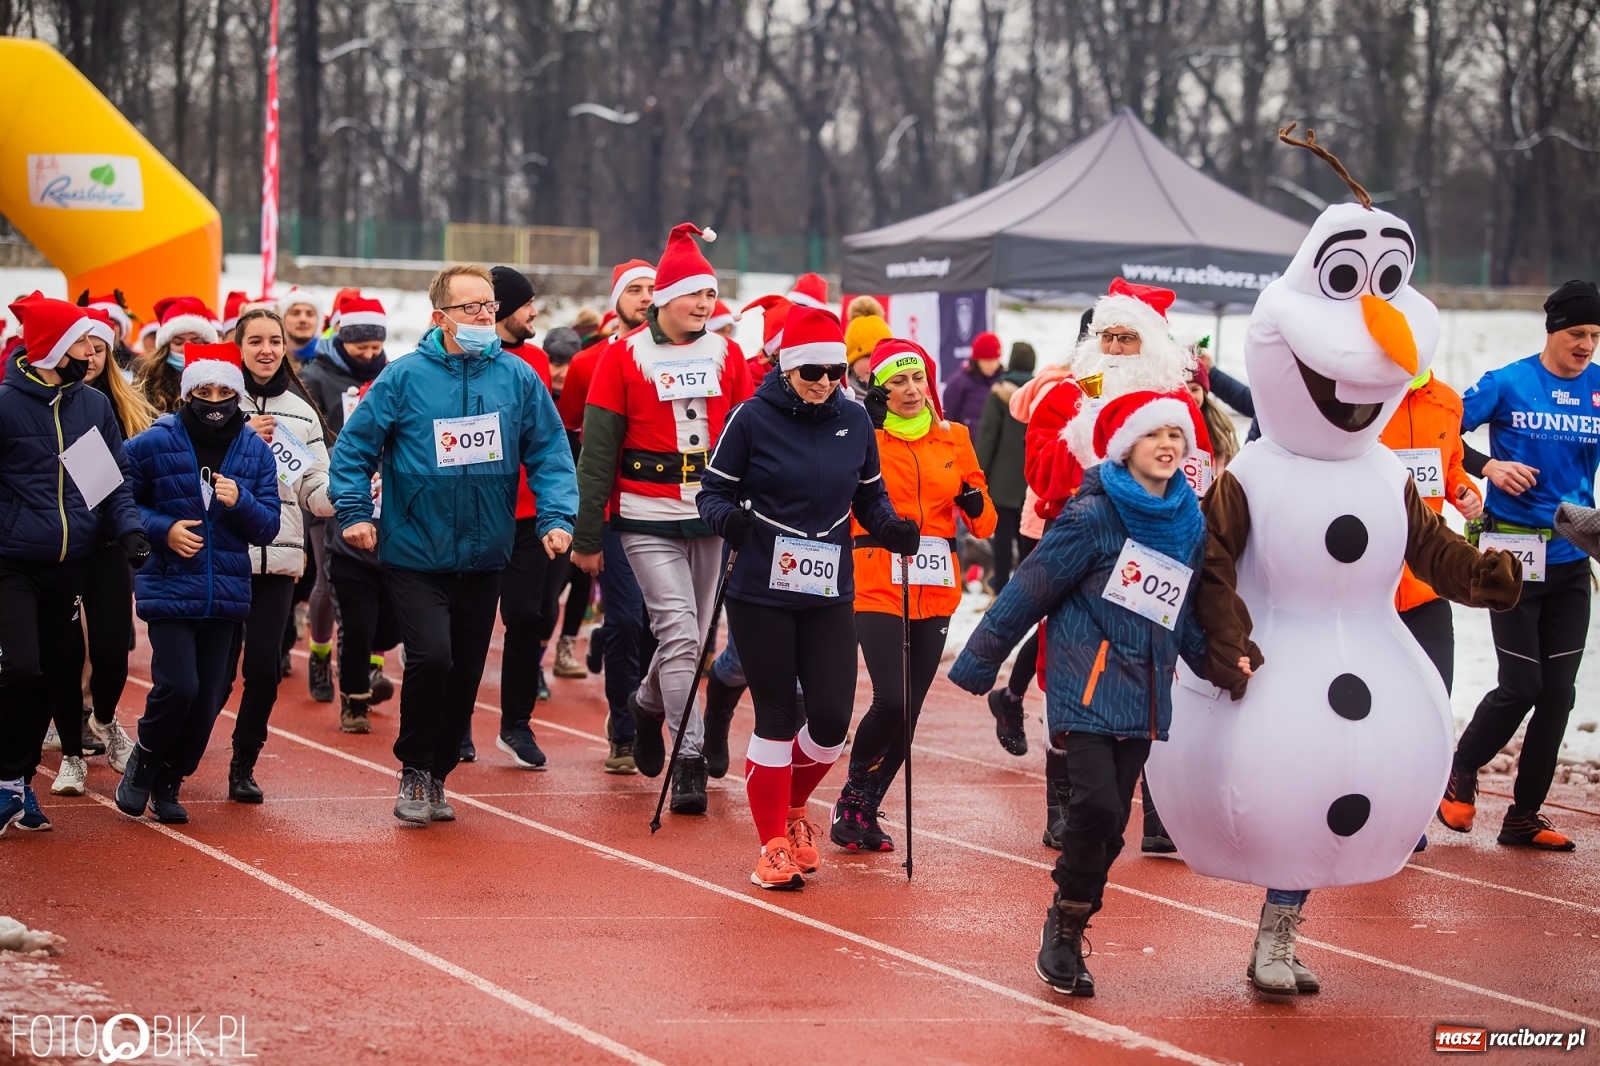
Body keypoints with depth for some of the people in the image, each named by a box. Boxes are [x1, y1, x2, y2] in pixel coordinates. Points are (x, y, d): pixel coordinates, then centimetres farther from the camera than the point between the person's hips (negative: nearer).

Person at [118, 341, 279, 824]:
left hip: (228, 595, 3)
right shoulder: (153, 445, -3)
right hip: (169, 590, -3)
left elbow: (267, 528, 6)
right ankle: (142, 765, 10)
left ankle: (169, 783, 24)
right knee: (178, 687, -16)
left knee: (209, 698, 4)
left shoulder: (256, 452, 5)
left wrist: (240, 502, -14)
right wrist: (161, 529, -13)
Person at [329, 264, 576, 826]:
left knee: (466, 674, 9)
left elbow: (549, 452, 3)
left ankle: (436, 776, 27)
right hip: (417, 553, -3)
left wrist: (556, 516, -10)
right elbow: (354, 447, -1)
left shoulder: (518, 378, -1)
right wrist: (354, 511, -10)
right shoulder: (405, 377, -8)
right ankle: (413, 770, 2)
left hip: (484, 556, 3)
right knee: (431, 657, -18)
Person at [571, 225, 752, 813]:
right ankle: (689, 760, -9)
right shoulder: (625, 357, -3)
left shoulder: (726, 356, 6)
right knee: (679, 632, -12)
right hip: (648, 519, -4)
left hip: (710, 517, 4)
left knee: (690, 634, 11)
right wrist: (586, 537, -3)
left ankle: (648, 704, 41)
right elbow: (597, 451, -2)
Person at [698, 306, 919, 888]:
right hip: (761, 594, -3)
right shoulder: (753, 419, -7)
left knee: (832, 720, -1)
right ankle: (774, 844, 16)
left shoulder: (855, 420, 3)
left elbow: (869, 494, 14)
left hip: (830, 595, 3)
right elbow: (713, 489, -2)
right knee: (776, 718, 1)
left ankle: (792, 806, 30)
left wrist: (892, 528, -5)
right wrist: (727, 518, -24)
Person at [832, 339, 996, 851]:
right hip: (877, 586, -5)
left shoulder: (954, 440, 10)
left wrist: (974, 502, -9)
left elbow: (984, 521, 14)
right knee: (892, 700, -15)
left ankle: (867, 810, 19)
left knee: (909, 710, 5)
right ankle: (852, 799, 6)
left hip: (935, 591, 5)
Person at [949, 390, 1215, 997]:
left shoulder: (1190, 526, 9)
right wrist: (978, 663, -5)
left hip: (1144, 694, 6)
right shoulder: (1092, 515, -9)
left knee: (1112, 821, 4)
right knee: (1096, 803, -19)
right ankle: (1064, 926, -3)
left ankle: (1068, 934, 14)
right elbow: (1029, 590, -7)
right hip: (1086, 684, -6)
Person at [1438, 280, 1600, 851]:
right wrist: (1487, 466, -16)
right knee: (1521, 685, -6)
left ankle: (1524, 817, 14)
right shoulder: (1507, 384, -6)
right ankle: (1461, 772, 20)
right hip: (1514, 555, -4)